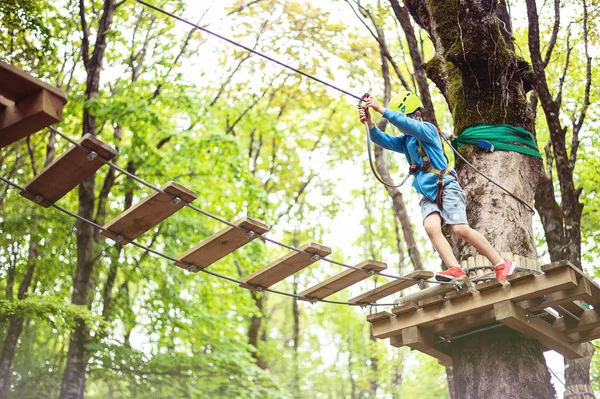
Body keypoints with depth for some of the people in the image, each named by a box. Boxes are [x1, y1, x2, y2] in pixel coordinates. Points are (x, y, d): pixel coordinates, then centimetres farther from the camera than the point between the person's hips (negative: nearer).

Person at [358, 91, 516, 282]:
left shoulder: (427, 129, 0)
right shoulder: (404, 141, 20)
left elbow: (406, 123, -20)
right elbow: (382, 140, 5)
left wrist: (380, 109, -24)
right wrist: (369, 123, -14)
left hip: (446, 187, -6)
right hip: (428, 196, 7)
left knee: (461, 229, -19)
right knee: (431, 227, -23)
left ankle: (501, 265, -7)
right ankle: (455, 270, -35)